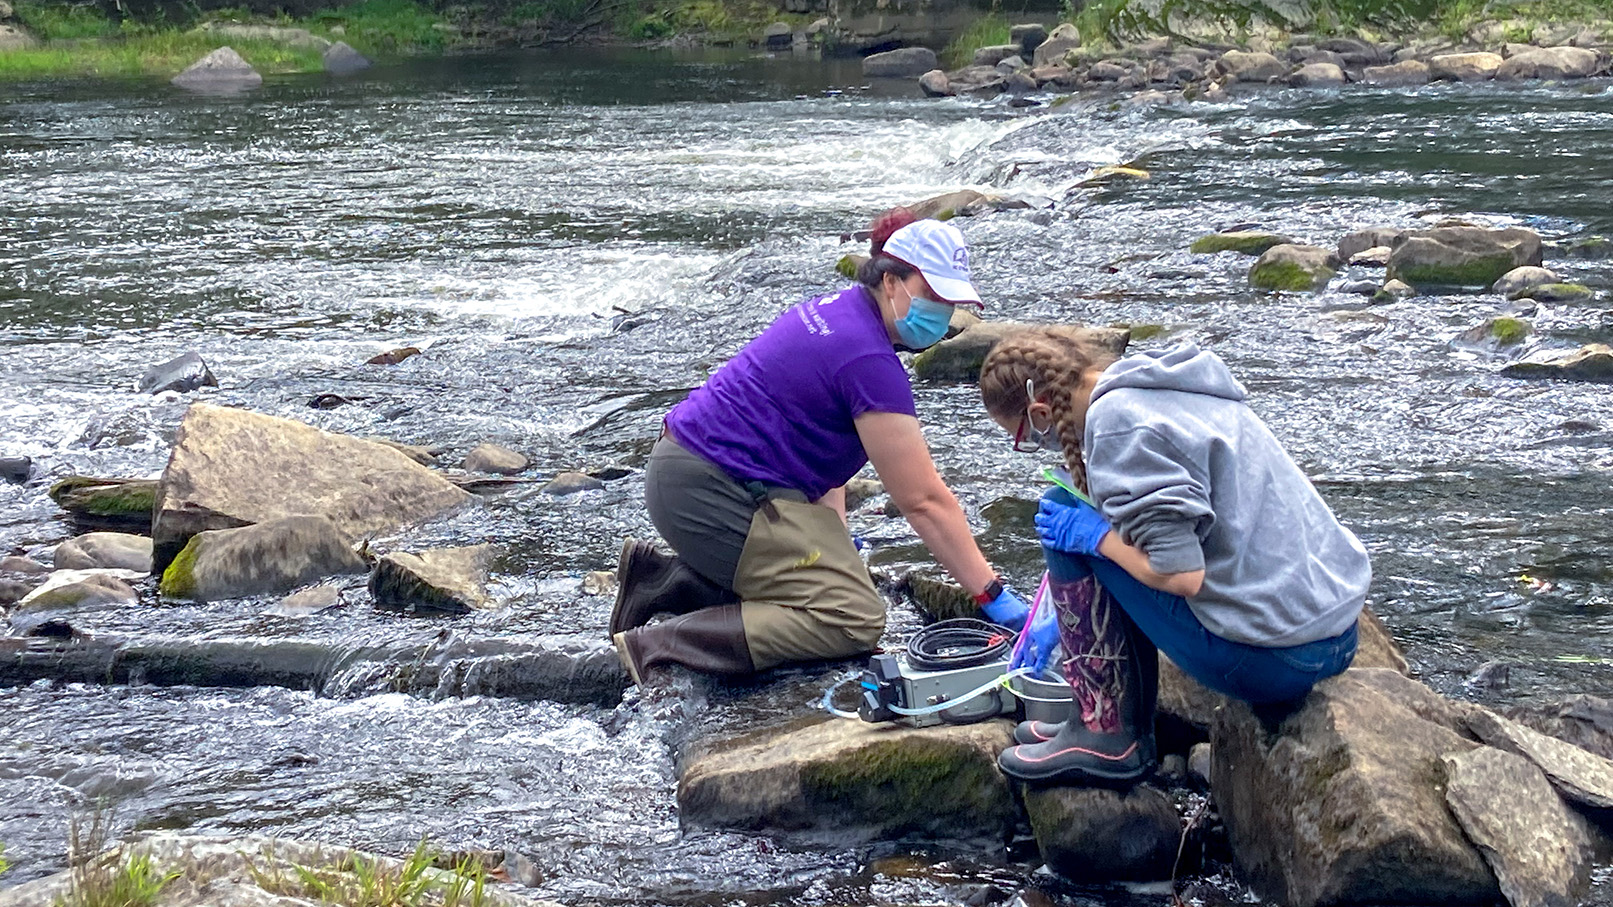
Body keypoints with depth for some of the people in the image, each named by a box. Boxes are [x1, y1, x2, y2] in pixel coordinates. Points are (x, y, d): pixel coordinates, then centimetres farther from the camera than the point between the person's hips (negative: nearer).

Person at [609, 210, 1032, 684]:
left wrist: (833, 541, 8)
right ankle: (659, 645, -18)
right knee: (855, 620, -14)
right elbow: (924, 500, -18)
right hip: (711, 493, -11)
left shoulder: (838, 309, 12)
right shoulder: (869, 360, -19)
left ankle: (665, 578, 7)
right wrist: (994, 597, -13)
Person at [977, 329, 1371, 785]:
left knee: (1065, 524, -2)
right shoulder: (1156, 388, 15)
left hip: (1274, 659, -9)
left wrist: (1094, 535, -6)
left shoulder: (1118, 421, -15)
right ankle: (1116, 720, 25)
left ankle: (1107, 736, 5)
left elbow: (1180, 573, -22)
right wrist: (1063, 618, 39)